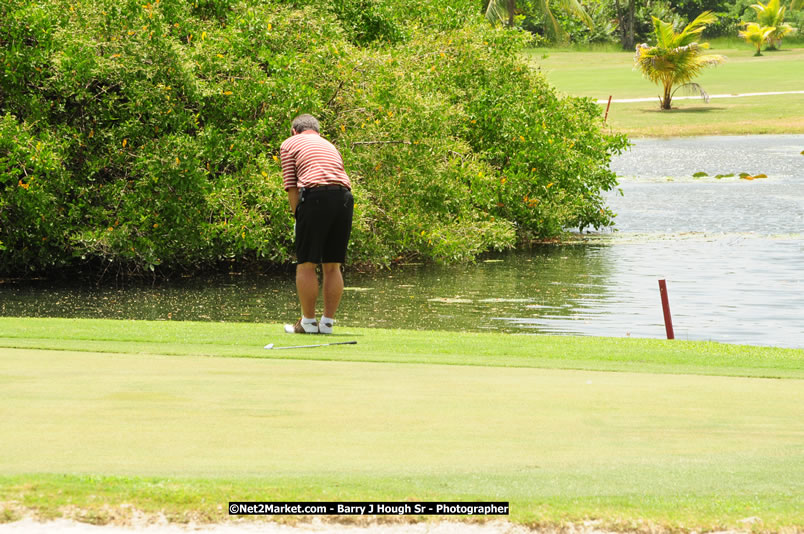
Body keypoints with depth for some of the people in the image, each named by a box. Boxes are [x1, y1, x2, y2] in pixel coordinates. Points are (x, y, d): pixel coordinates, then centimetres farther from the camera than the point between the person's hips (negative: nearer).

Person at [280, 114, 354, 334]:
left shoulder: (290, 144, 16)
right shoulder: (330, 146, 31)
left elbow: (291, 187, 5)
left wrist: (297, 215, 10)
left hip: (315, 195, -5)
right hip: (345, 198, 5)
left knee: (306, 265, 3)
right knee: (332, 266, 11)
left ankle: (308, 322, 5)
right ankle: (327, 322, 12)